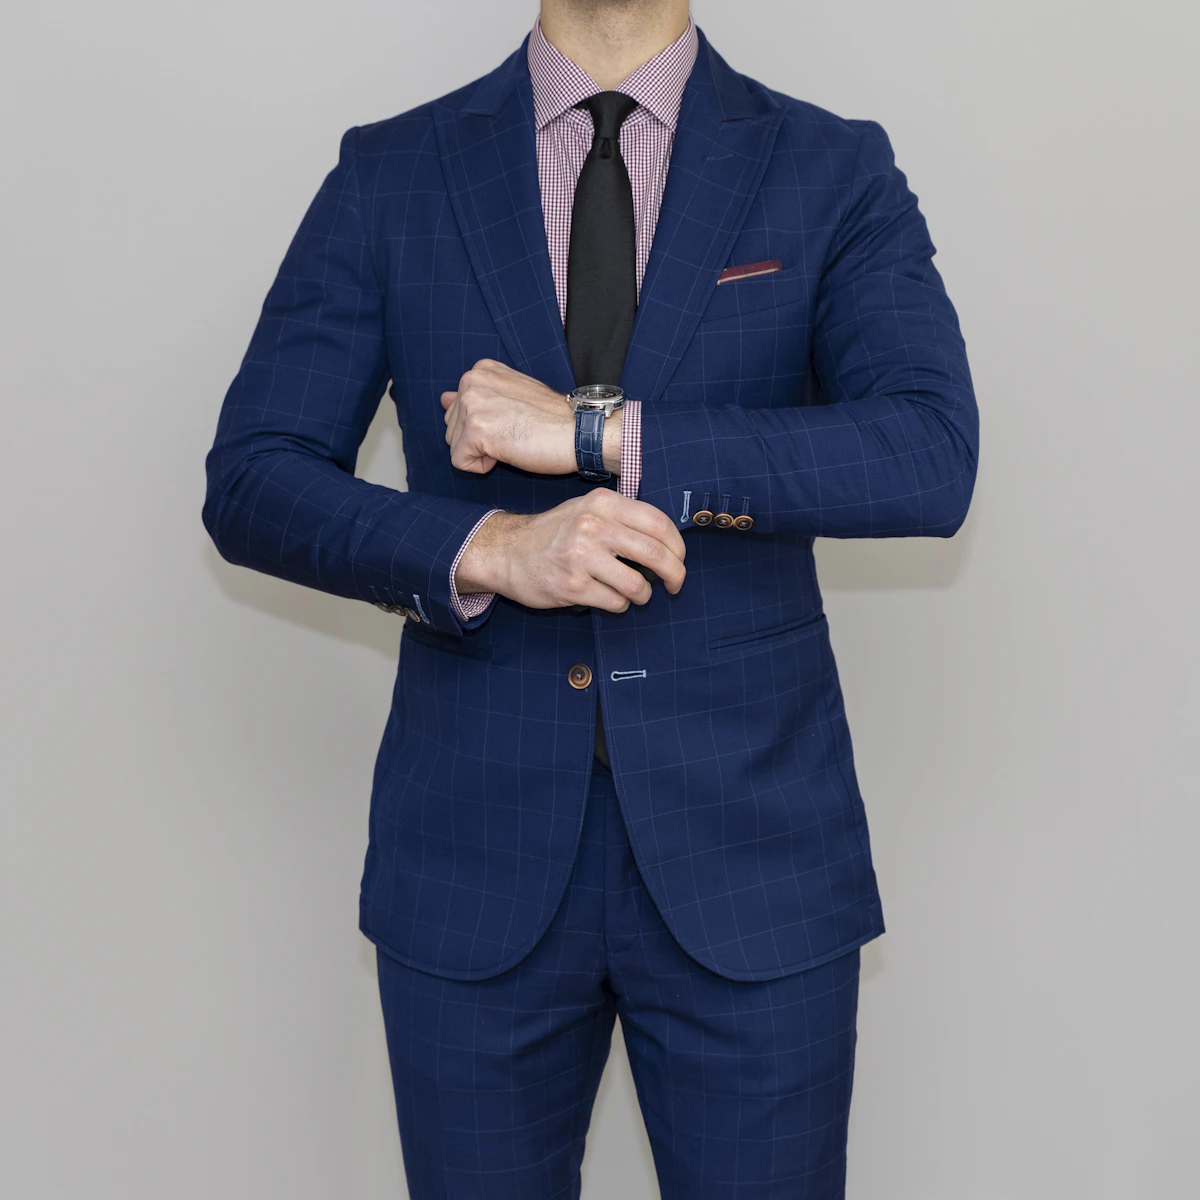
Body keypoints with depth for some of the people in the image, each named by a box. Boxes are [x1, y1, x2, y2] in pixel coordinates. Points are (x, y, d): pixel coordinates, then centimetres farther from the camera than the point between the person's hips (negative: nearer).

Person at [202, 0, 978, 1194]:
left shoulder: (834, 173, 0)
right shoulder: (389, 176, 4)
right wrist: (488, 550, -18)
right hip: (475, 851, 1)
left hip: (748, 842, 0)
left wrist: (597, 433, -20)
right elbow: (250, 482, -2)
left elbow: (932, 459, -15)